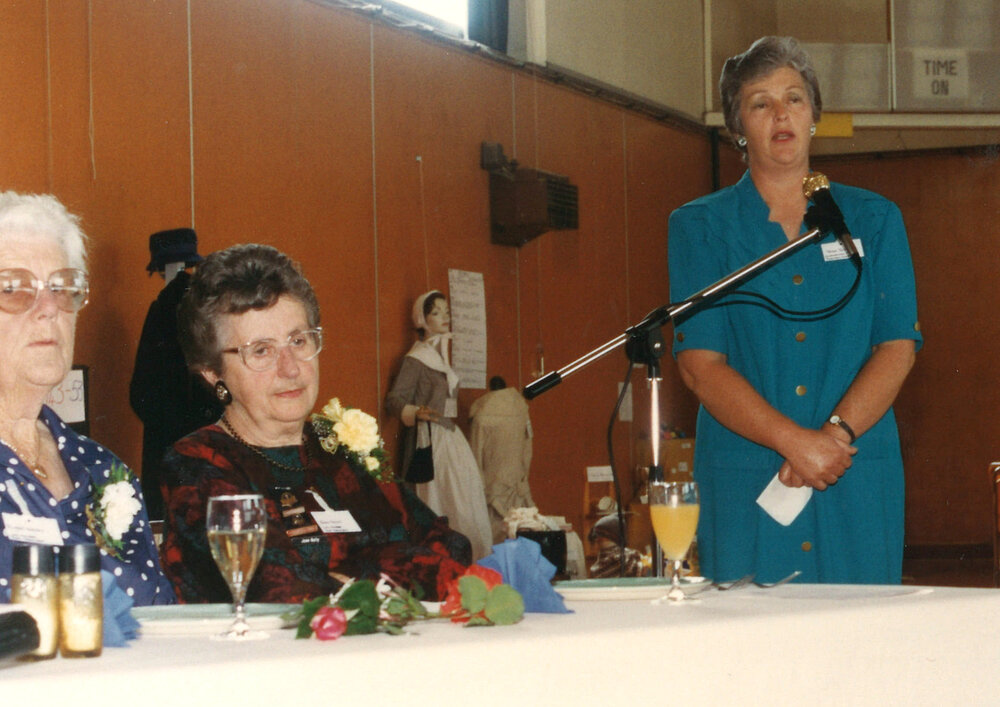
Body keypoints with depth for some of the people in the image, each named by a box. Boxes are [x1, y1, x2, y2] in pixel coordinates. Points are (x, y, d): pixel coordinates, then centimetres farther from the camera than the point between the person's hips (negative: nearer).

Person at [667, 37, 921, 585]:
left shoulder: (873, 220, 12)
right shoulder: (699, 227, 7)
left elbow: (898, 346, 3)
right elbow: (700, 364, -4)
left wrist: (835, 433, -14)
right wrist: (794, 440, -16)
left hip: (858, 477, 2)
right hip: (742, 476, -1)